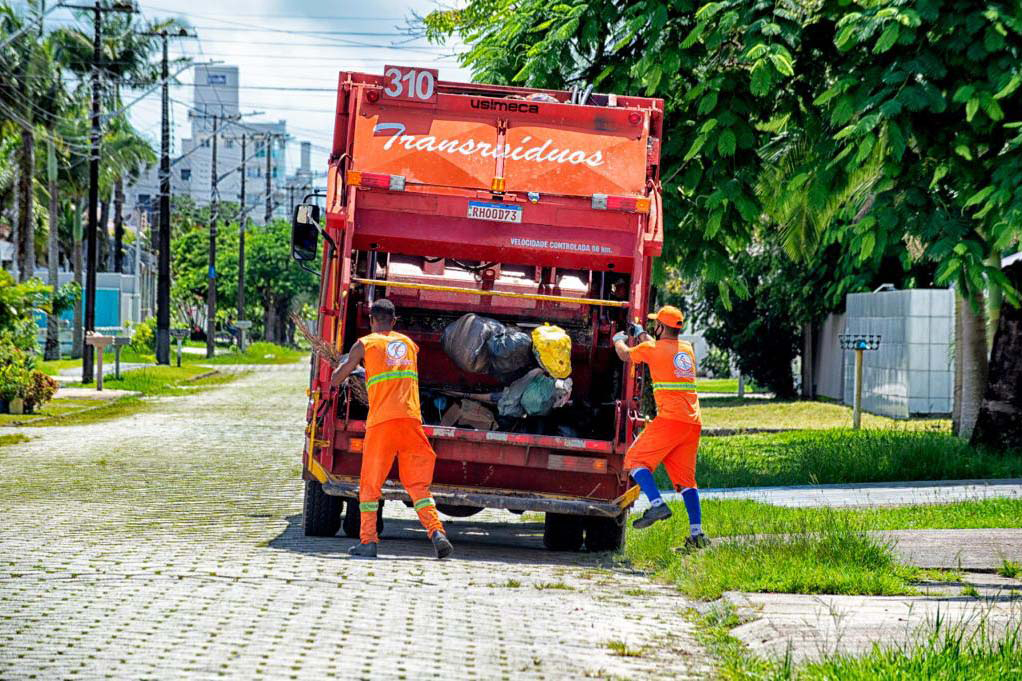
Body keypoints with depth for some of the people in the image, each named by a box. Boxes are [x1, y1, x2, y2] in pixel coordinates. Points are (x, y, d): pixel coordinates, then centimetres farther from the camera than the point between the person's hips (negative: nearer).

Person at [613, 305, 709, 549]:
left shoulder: (653, 349, -1)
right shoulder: (687, 348, 17)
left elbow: (625, 355, 17)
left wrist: (619, 339, 39)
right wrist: (641, 335, 50)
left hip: (670, 419, -7)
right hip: (694, 422, 7)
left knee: (635, 459, -1)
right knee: (685, 479, 8)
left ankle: (657, 504, -22)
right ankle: (697, 534, 0)